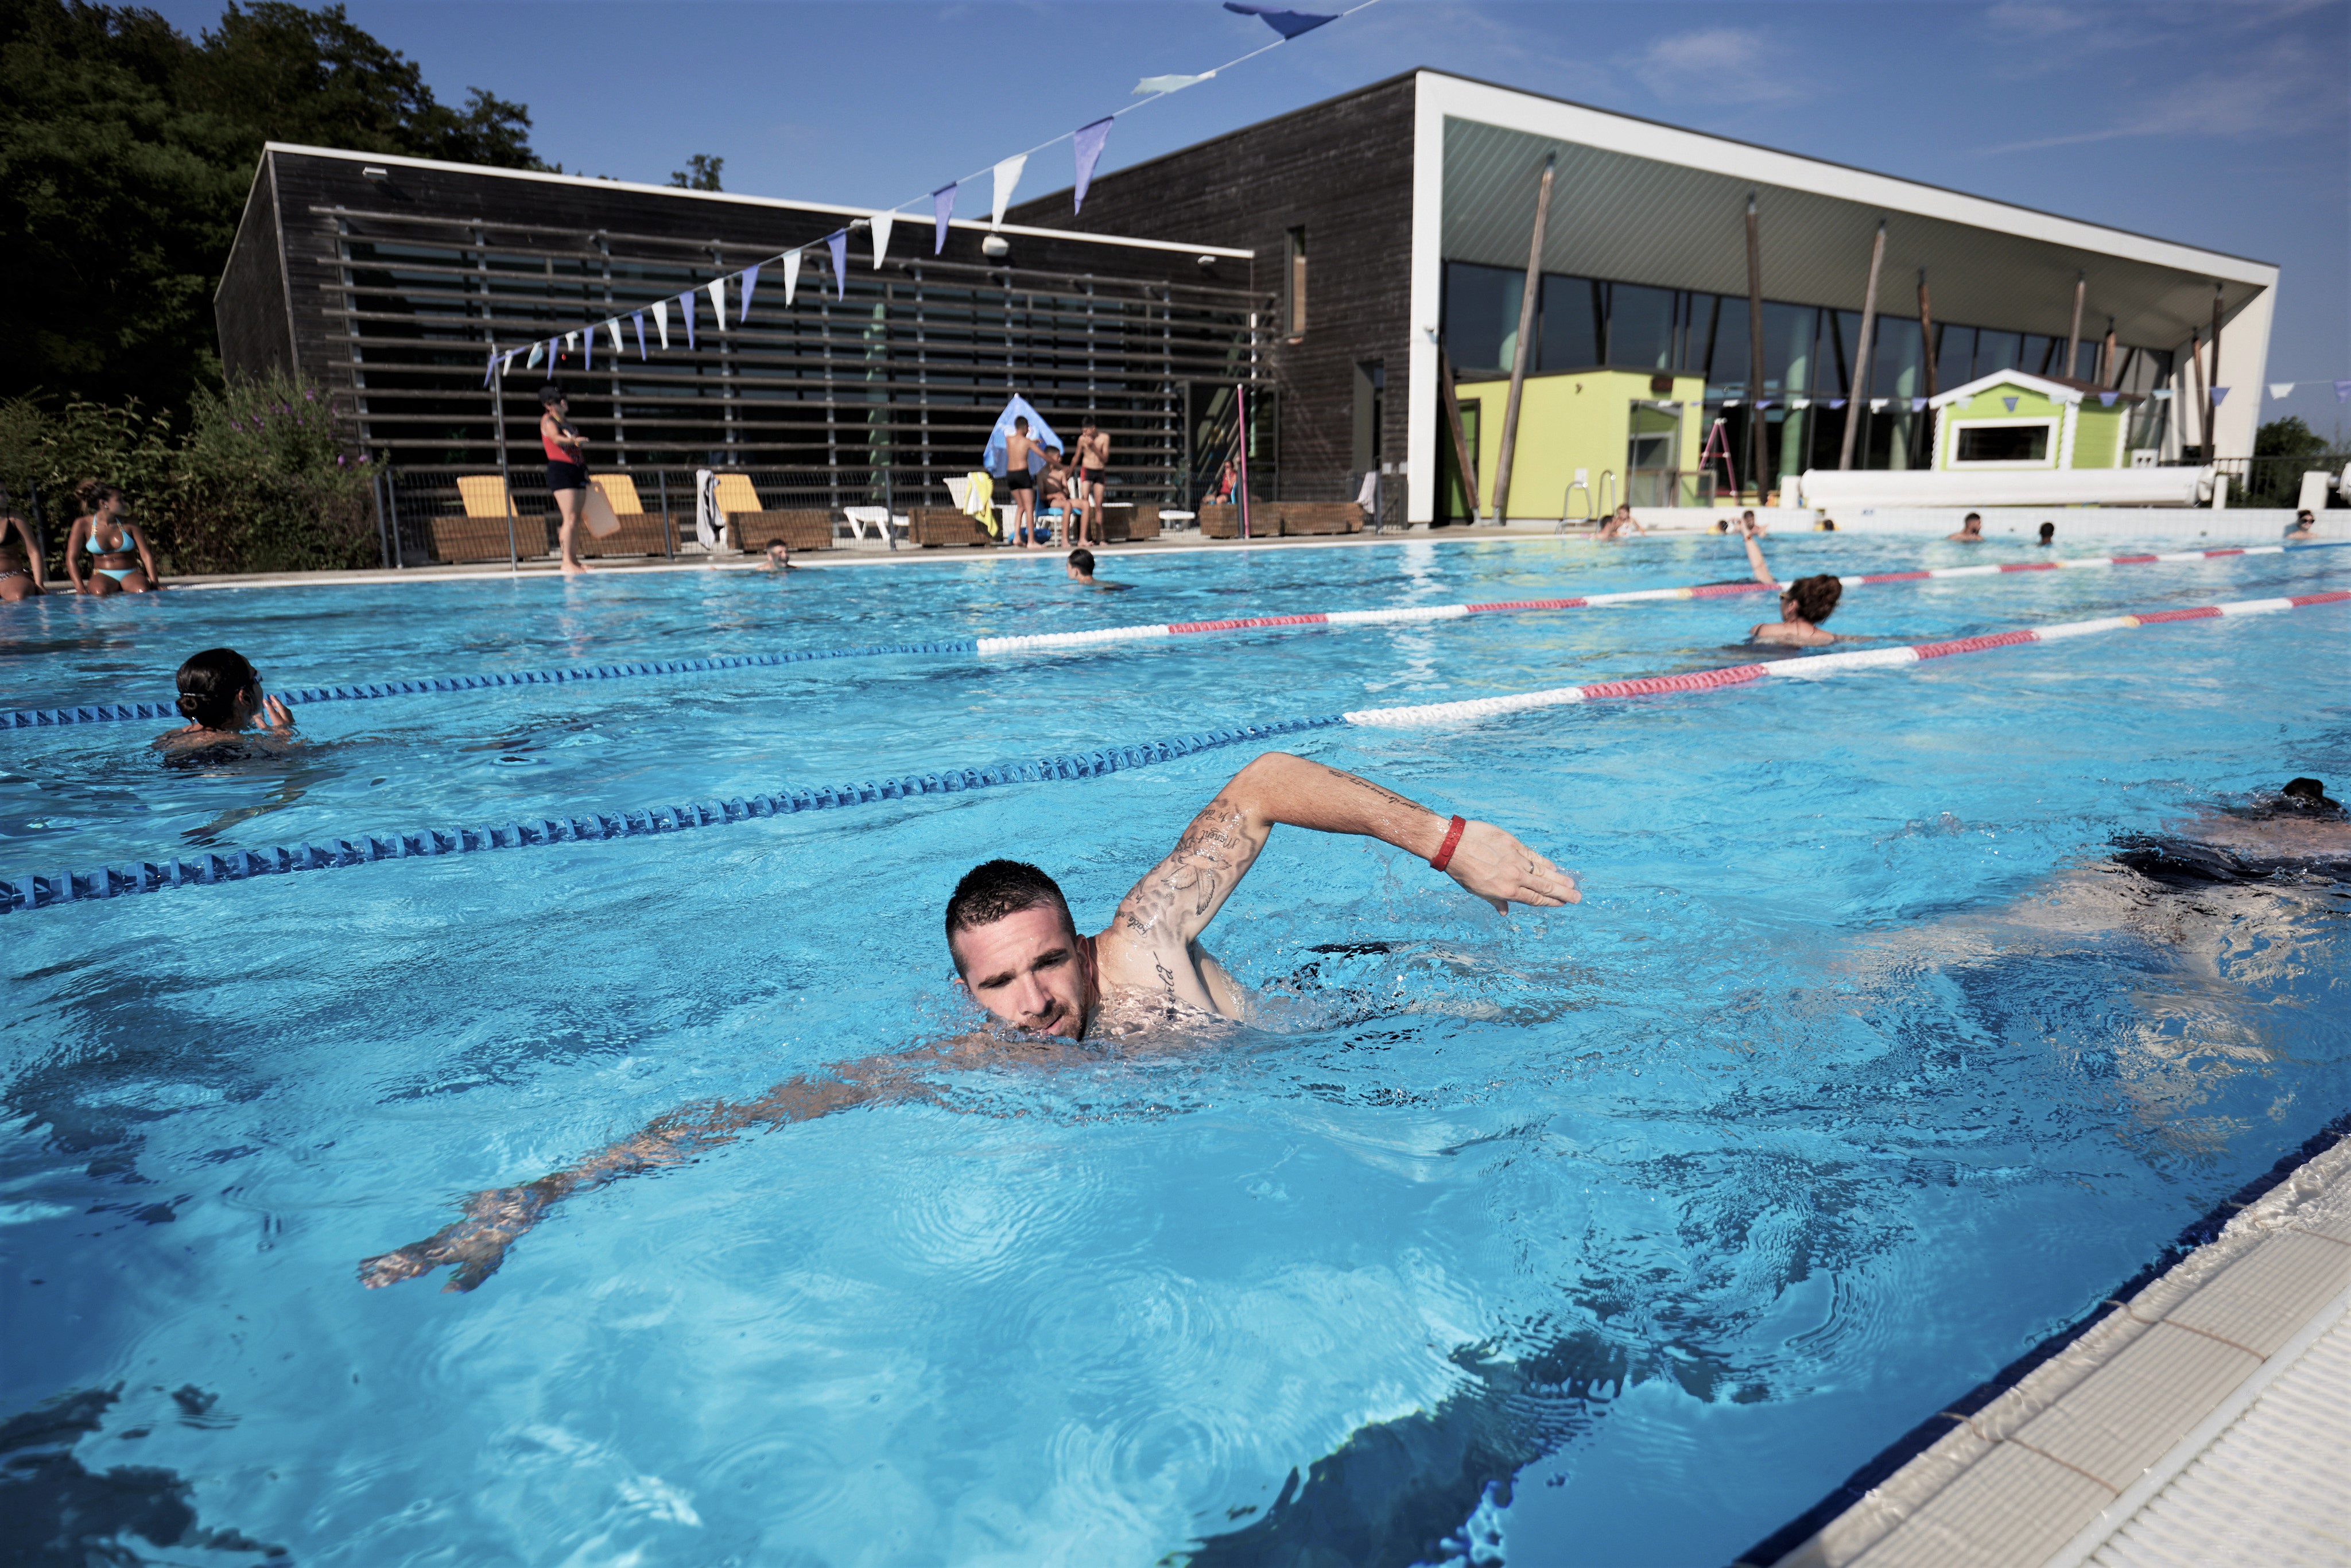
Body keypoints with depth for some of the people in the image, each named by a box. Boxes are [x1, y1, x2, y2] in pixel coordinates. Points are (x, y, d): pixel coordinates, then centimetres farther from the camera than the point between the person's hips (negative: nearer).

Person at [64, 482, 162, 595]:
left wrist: (155, 584, -13)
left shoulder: (128, 524, 3)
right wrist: (80, 589, -15)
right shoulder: (83, 524, 0)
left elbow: (146, 555, 0)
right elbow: (72, 558, -2)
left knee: (142, 591, -36)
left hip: (131, 574, 1)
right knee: (99, 592, -38)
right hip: (103, 575, -1)